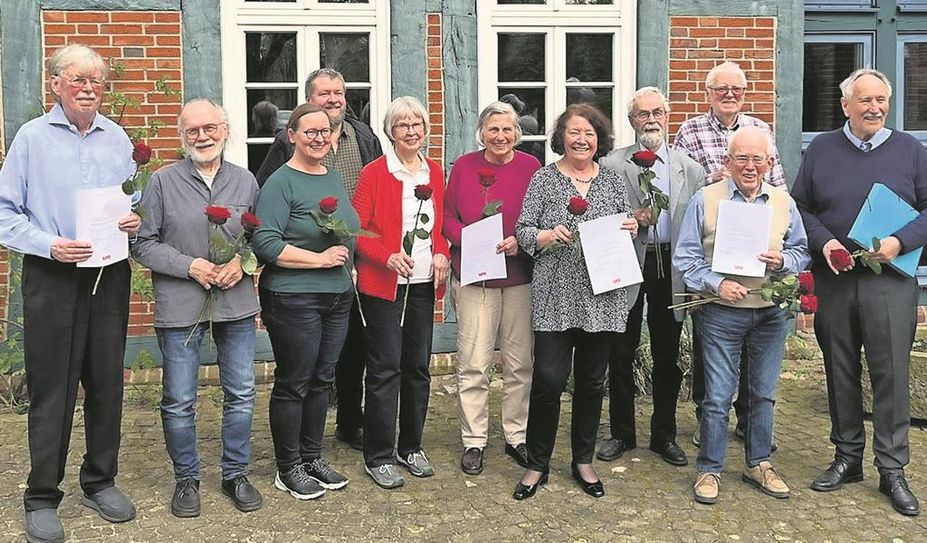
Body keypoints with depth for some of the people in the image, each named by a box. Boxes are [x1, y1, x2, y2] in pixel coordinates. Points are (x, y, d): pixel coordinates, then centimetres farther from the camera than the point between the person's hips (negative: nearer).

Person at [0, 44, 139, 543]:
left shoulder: (117, 138, 9)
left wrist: (135, 221, -6)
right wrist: (48, 245, -17)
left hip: (109, 276, 3)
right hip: (52, 277, -3)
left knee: (107, 382, 9)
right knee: (51, 388, 1)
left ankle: (100, 481, 25)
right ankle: (42, 497, 14)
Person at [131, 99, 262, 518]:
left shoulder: (245, 181, 6)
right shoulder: (162, 182, -2)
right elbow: (143, 244, -3)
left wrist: (242, 261, -8)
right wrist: (191, 266, -12)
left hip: (236, 302, 3)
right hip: (179, 306, -2)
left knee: (241, 394, 9)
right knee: (179, 401, 4)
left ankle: (236, 473, 26)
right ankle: (186, 479, 23)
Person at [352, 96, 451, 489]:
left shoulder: (434, 173, 11)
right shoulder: (374, 173, -6)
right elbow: (356, 230, -8)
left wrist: (441, 253, 0)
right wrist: (388, 257, -22)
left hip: (423, 282, 6)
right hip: (384, 284, -5)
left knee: (418, 365, 11)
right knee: (385, 368, -2)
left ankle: (411, 446, 26)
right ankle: (378, 457, 9)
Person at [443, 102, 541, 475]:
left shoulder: (530, 167, 3)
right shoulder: (464, 167, 4)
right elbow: (448, 217, 7)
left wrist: (519, 240, -14)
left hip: (520, 275, 1)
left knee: (520, 361, 8)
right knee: (473, 362, -1)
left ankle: (517, 436, 23)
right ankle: (474, 441, 12)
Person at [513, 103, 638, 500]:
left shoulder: (612, 181, 11)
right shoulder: (544, 179, 2)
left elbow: (627, 229, 17)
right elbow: (523, 231, 0)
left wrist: (631, 229, -4)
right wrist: (549, 235, -19)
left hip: (603, 298, 3)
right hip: (555, 297, -3)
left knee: (591, 381, 11)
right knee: (548, 379, -4)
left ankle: (583, 460, 27)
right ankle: (537, 464, 13)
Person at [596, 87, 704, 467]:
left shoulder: (690, 168, 7)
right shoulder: (611, 164, 0)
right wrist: (633, 220, -20)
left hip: (671, 267, 2)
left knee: (668, 357, 10)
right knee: (621, 354, 6)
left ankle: (664, 435, 25)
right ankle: (621, 433, 22)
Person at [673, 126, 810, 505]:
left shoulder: (783, 203, 6)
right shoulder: (705, 200, -3)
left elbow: (802, 253, 11)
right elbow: (685, 257, -4)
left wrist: (783, 261, -11)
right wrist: (717, 284, -17)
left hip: (770, 313, 3)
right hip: (721, 313, -3)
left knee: (763, 393, 13)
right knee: (718, 397, 1)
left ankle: (759, 463, 29)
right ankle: (710, 469, 15)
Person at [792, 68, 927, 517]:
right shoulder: (820, 150, 9)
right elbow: (800, 208, 8)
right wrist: (823, 242, -9)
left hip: (891, 281, -1)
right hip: (833, 279, 1)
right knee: (840, 372, 9)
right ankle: (847, 458, 22)